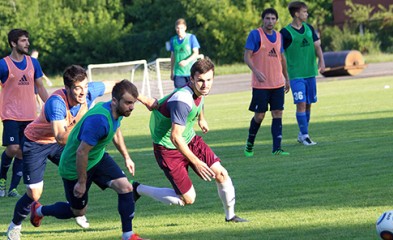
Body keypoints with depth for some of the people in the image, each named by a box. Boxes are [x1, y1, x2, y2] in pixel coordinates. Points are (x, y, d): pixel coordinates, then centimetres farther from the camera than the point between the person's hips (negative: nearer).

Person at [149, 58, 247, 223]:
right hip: (168, 148, -8)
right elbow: (175, 138, -34)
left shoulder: (201, 91, -7)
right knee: (188, 199, -7)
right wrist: (196, 162, -33)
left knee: (221, 173, -3)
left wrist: (201, 119, 39)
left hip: (190, 140, 8)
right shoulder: (182, 100, -34)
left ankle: (230, 216, 18)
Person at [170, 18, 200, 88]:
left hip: (191, 72, -2)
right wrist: (172, 72, 17)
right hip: (178, 73, 2)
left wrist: (187, 61, -24)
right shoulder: (173, 40, 9)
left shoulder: (191, 38, -1)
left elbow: (196, 53, -7)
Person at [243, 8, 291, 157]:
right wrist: (256, 71, -25)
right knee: (259, 116, -1)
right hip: (260, 84, -5)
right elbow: (247, 56, -10)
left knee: (277, 114, -2)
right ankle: (250, 144, 20)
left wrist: (286, 78, 21)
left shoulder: (278, 36, 11)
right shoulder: (255, 35, -6)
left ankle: (277, 148, -3)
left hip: (278, 84, 5)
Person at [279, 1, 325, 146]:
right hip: (296, 74, -5)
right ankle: (304, 135, -9)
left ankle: (302, 134, 18)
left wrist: (321, 60, -8)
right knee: (301, 104, -12)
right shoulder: (286, 32, -7)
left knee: (308, 104, 7)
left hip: (310, 72, 6)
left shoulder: (309, 28, 10)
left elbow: (317, 46, 11)